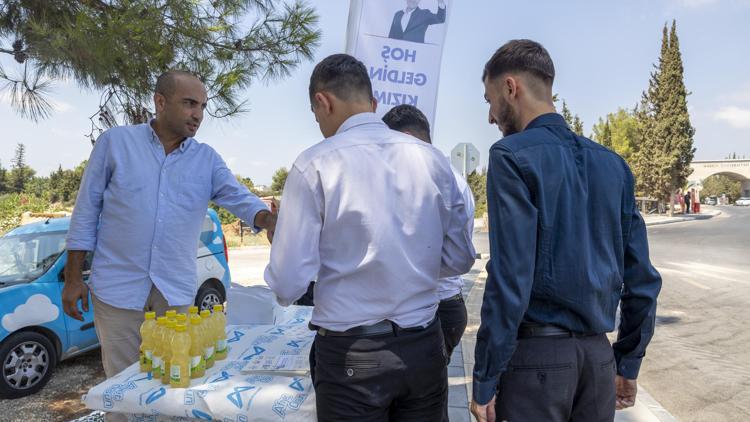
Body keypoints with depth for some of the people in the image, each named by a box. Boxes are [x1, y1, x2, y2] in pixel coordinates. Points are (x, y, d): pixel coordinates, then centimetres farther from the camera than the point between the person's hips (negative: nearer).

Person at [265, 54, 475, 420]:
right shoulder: (433, 159, -1)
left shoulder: (315, 164, -13)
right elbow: (459, 259, 7)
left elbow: (288, 283, -12)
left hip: (351, 353, -4)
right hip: (424, 347, 4)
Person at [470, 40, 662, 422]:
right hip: (598, 353, 6)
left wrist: (484, 380, -11)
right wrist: (628, 363, 18)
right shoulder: (612, 163, 8)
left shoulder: (513, 155, -11)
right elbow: (642, 276, 9)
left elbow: (510, 278, -18)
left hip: (535, 352, -6)